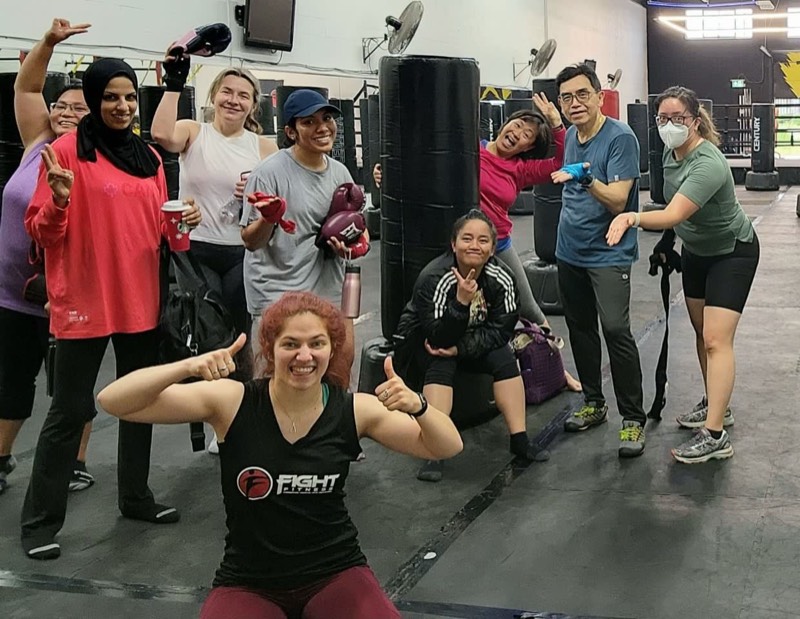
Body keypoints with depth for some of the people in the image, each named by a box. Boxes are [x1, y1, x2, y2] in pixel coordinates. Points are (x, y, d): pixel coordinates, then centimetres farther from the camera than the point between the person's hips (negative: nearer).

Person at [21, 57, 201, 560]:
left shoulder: (150, 157, 10)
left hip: (141, 300, 6)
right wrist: (58, 201, -29)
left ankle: (136, 496, 31)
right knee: (70, 411, -2)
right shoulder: (67, 150, -8)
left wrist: (181, 224, -4)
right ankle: (41, 520, 9)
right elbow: (43, 233, -9)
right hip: (84, 303, -6)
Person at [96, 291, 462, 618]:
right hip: (248, 583, -1)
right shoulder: (232, 402, -12)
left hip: (335, 574, 1)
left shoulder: (355, 411, -8)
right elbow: (113, 402, -17)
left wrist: (416, 406, -29)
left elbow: (448, 448, -7)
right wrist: (189, 367, -34)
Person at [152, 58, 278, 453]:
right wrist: (174, 84, -24)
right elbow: (162, 134, -23)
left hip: (242, 255, 1)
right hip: (196, 252, -1)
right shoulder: (194, 133, 0)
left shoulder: (264, 147, 3)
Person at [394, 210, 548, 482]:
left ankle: (519, 439, -16)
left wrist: (460, 348, -29)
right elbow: (439, 339, -35)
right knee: (441, 364, -32)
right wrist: (461, 302, -48)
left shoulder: (501, 278, -19)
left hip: (472, 341, 4)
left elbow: (501, 330, -17)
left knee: (504, 357, -21)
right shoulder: (434, 278, -31)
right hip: (423, 342, -4)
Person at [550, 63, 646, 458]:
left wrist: (584, 178, -37)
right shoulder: (570, 136, 8)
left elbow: (618, 201, -25)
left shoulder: (620, 138, -15)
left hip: (608, 254, -8)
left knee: (616, 331, -15)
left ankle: (633, 419, -6)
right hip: (570, 250, 8)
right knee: (580, 329, 14)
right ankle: (593, 403, 28)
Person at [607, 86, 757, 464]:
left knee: (716, 339, -17)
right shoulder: (671, 152, -7)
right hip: (695, 251, 9)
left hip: (732, 252, -9)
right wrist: (668, 240, 10)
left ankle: (715, 435, -18)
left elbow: (673, 215, -46)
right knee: (701, 331, 15)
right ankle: (716, 405, 31)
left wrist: (634, 217, -62)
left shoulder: (708, 165, -33)